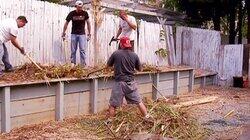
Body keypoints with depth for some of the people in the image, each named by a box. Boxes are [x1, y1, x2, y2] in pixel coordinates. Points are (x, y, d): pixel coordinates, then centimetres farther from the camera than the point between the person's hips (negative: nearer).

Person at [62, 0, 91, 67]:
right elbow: (66, 23, 3)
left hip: (82, 34, -1)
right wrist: (63, 33, 5)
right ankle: (73, 64, 13)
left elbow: (88, 23, 4)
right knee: (73, 50, 5)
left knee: (82, 50, -6)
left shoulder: (85, 13, -6)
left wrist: (89, 34, 4)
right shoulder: (72, 13, -7)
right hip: (74, 34, 1)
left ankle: (83, 65, -3)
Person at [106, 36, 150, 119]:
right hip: (131, 82, 3)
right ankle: (147, 117, 22)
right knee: (139, 102, 15)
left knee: (113, 105, 8)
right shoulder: (134, 55, -2)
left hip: (119, 82, -2)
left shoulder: (116, 54, -7)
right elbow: (140, 69, 9)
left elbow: (108, 65, 7)